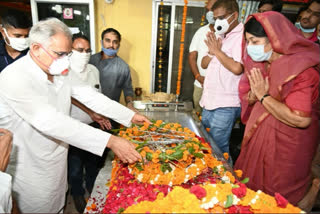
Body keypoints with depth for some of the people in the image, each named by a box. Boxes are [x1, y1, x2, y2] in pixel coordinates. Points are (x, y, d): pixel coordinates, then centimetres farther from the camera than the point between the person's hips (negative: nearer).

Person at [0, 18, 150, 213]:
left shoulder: (61, 71, -5)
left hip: (57, 157, 6)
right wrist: (110, 141, -44)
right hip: (30, 168, -6)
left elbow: (90, 96, -5)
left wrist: (130, 116, -12)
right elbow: (50, 122, -38)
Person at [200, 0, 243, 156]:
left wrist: (218, 51, -12)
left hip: (226, 105, -9)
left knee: (218, 147, 0)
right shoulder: (220, 36, 17)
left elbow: (237, 68, -24)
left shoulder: (242, 37, -10)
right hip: (209, 102, 9)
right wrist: (211, 52, -3)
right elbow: (204, 64, 17)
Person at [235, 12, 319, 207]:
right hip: (258, 137, 7)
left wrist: (264, 96, -22)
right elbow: (247, 99, 9)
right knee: (248, 190, 21)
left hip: (286, 148, -7)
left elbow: (300, 119, -29)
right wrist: (254, 94, -14)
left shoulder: (300, 69, -22)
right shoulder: (260, 63, 2)